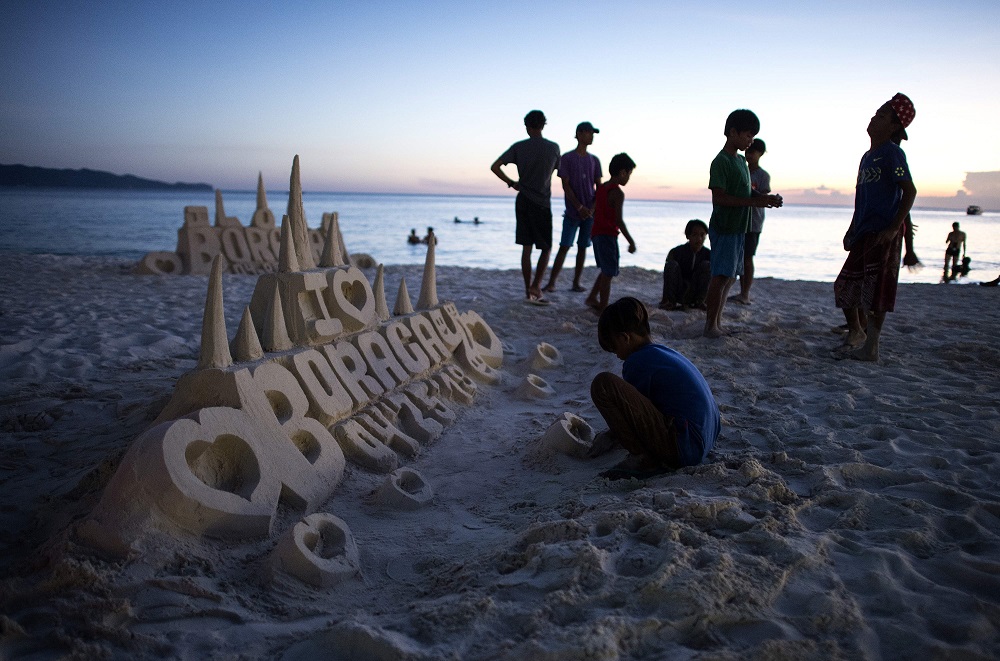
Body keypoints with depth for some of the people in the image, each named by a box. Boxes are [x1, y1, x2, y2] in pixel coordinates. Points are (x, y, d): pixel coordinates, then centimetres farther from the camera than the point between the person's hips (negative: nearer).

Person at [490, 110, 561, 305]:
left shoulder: (519, 147, 0)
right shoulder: (553, 148, -1)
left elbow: (495, 167, -4)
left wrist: (511, 183, 6)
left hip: (522, 201, 3)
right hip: (542, 203, -2)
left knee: (526, 248, 8)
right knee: (546, 248, 6)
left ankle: (528, 290, 12)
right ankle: (535, 287, -7)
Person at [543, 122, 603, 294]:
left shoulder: (594, 160, 12)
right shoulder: (567, 158, -1)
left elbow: (599, 187, 9)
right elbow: (565, 186, -6)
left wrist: (592, 208, -5)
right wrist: (579, 207, -13)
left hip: (589, 213, 4)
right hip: (572, 212, -4)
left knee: (583, 247, 4)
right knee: (564, 246, -8)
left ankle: (576, 282, 10)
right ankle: (551, 283, -6)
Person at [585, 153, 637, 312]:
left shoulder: (601, 188, 11)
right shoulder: (617, 193, -15)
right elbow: (618, 220, -20)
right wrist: (631, 241, -16)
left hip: (596, 232, 9)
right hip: (608, 235, -9)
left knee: (606, 269, 21)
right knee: (608, 272, -2)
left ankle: (592, 298, 23)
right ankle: (603, 307, 1)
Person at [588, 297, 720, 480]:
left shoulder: (639, 361, -9)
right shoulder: (665, 352, 20)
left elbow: (632, 408, 2)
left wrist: (610, 437, 21)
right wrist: (612, 434, 37)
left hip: (682, 448, -10)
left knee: (603, 384, -17)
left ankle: (643, 458, -9)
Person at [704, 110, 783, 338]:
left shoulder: (740, 160, 16)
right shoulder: (721, 162, -13)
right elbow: (719, 198, -20)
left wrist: (766, 199, 5)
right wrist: (755, 201, -21)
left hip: (738, 227, 9)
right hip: (724, 227, -9)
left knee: (729, 276, 10)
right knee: (721, 276, -9)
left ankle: (717, 322, 16)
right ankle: (711, 325, -4)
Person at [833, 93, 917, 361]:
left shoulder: (892, 153, -8)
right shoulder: (868, 156, 17)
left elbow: (909, 191, -14)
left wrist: (893, 228, -21)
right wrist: (852, 229, 21)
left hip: (882, 235, -8)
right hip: (863, 234, 9)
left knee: (875, 291, -5)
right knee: (845, 286, 11)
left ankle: (871, 347, 3)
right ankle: (855, 333, 29)